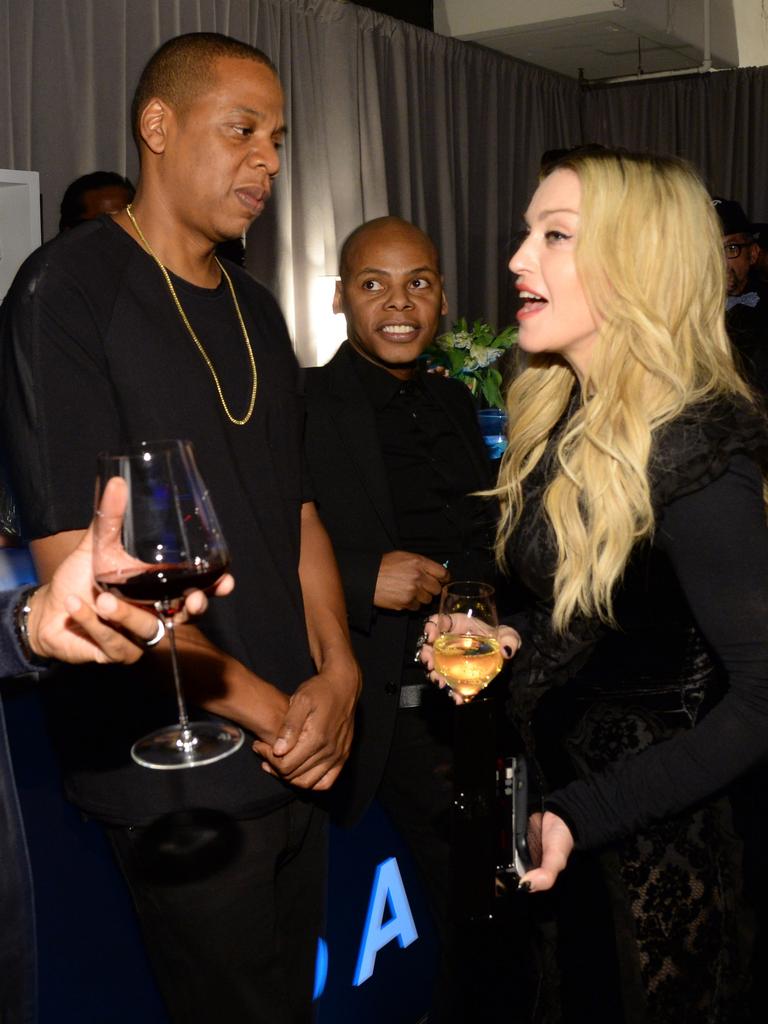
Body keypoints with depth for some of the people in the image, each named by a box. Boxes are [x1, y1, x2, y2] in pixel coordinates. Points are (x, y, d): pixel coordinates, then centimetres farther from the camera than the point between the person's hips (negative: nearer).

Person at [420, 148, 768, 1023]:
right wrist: (509, 637, -4)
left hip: (652, 843, -8)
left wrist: (583, 817, -27)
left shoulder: (693, 448, -24)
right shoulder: (564, 417, 2)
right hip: (553, 785, 8)